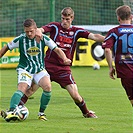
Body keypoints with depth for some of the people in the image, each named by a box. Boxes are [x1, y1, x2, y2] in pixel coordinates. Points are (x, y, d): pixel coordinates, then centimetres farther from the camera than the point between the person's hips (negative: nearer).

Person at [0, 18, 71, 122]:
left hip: (40, 69, 2)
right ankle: (11, 112, -40)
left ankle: (41, 113, -4)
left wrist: (65, 59, -20)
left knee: (48, 87, -22)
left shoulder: (43, 38, -5)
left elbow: (56, 49, -3)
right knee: (22, 89, -27)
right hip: (25, 69, -2)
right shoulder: (20, 39, -6)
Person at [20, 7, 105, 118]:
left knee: (75, 95, -6)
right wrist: (38, 31, -42)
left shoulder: (76, 31, 4)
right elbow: (41, 30, -17)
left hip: (64, 68, 1)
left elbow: (94, 36, -5)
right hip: (48, 64, 0)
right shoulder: (55, 27, 0)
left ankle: (86, 112, 20)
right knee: (31, 88, -9)